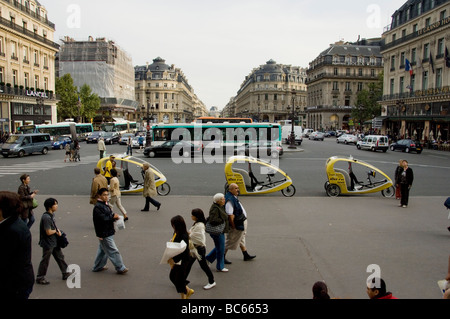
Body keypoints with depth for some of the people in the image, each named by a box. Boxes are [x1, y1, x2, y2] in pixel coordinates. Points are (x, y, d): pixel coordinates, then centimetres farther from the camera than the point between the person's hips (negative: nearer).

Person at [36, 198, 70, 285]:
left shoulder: (52, 214, 3)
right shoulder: (46, 217, -25)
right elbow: (48, 232, -26)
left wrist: (58, 230, -2)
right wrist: (56, 231, -8)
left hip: (54, 241, 9)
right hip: (48, 243, -9)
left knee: (60, 256, 16)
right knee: (45, 260, 5)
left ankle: (65, 273, 28)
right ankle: (40, 278, 21)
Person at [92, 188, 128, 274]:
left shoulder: (105, 205, 12)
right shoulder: (97, 207, -19)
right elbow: (102, 219, -26)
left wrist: (114, 217, -1)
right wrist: (113, 217, -18)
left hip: (108, 232, 10)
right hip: (104, 234, -10)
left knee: (103, 250, 20)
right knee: (113, 251, -4)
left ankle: (98, 267, 33)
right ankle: (120, 268, 4)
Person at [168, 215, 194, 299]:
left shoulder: (184, 236, -25)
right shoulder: (176, 233, 2)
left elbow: (183, 251, -27)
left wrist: (174, 259, -27)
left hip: (182, 261, -9)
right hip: (176, 260, 9)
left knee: (179, 279, 3)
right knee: (172, 276, 19)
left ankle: (183, 296, 23)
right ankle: (188, 290, 34)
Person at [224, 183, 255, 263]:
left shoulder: (234, 197, 7)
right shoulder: (229, 199, -25)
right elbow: (230, 214, -27)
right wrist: (233, 225, -24)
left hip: (241, 222, 11)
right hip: (237, 224, -10)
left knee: (241, 239, 20)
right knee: (231, 240, 2)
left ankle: (246, 255, 33)